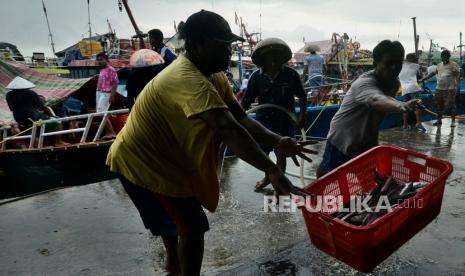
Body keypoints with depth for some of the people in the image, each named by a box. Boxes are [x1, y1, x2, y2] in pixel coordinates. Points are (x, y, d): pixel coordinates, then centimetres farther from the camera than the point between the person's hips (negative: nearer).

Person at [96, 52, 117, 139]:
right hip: (99, 93, 9)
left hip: (106, 94, -9)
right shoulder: (102, 70, 16)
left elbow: (115, 83, -17)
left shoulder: (111, 70, -11)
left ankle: (112, 133, -8)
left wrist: (112, 95, -22)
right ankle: (107, 133, 14)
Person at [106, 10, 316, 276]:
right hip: (141, 163, -10)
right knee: (192, 226, -4)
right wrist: (273, 171, -48)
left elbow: (240, 118, -6)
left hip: (160, 157, 11)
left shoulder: (215, 76, -1)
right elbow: (230, 131, -45)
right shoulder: (189, 80, -34)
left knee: (172, 216, 29)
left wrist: (277, 141, -19)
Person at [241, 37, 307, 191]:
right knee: (262, 152, 17)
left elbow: (302, 97, -1)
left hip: (284, 121, -2)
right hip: (263, 120, 3)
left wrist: (302, 117, -5)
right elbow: (246, 101, -6)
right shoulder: (256, 77, -10)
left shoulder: (291, 75, -13)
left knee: (281, 154, 7)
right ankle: (267, 177, 46)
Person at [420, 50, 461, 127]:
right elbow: (432, 73, 20)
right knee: (439, 105, 9)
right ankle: (439, 120, 20)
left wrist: (458, 86, -19)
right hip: (439, 88, 6)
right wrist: (423, 79, 14)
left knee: (450, 105, -5)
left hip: (449, 89, -6)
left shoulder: (454, 65, -5)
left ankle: (453, 121, 6)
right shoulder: (439, 65, 13)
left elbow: (458, 76, -10)